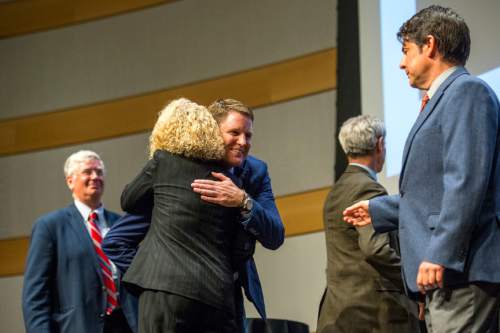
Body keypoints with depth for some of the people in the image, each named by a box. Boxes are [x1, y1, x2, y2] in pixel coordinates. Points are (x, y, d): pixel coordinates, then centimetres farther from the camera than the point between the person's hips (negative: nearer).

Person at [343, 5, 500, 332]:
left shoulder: (467, 91, -7)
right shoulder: (445, 98, 23)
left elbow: (466, 181, -18)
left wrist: (440, 255, -22)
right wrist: (378, 209, 33)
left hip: (462, 269, -10)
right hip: (445, 270, 10)